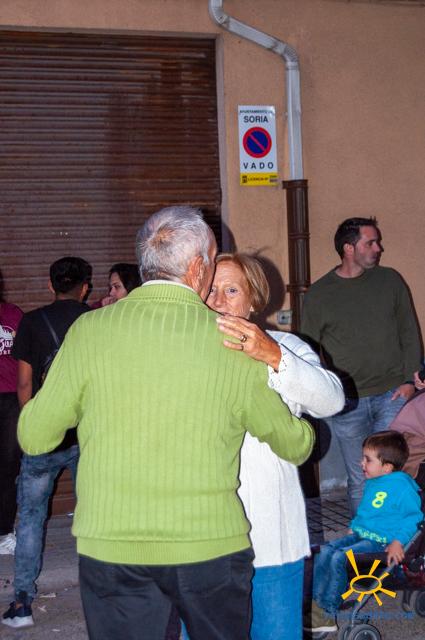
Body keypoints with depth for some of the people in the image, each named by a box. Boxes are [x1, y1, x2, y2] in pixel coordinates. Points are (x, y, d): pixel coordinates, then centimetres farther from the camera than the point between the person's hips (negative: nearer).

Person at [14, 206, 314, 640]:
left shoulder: (90, 331, -7)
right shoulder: (233, 344, -5)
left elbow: (34, 437, -1)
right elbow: (295, 445, 7)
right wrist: (304, 434, 31)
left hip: (110, 545, 0)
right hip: (211, 545, 0)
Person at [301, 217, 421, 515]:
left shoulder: (390, 281, 7)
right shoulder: (318, 295, 3)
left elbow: (410, 334, 10)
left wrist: (409, 380, 0)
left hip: (393, 395, 1)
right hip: (348, 402, 0)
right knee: (360, 481, 5)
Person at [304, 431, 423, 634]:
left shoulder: (402, 486, -13)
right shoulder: (371, 483, 14)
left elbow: (414, 516, -14)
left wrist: (398, 542, -22)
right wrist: (353, 527, 19)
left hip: (381, 541, -9)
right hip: (360, 534, 9)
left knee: (338, 558, -24)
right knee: (324, 552, -8)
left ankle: (327, 615, -16)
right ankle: (316, 604, -4)